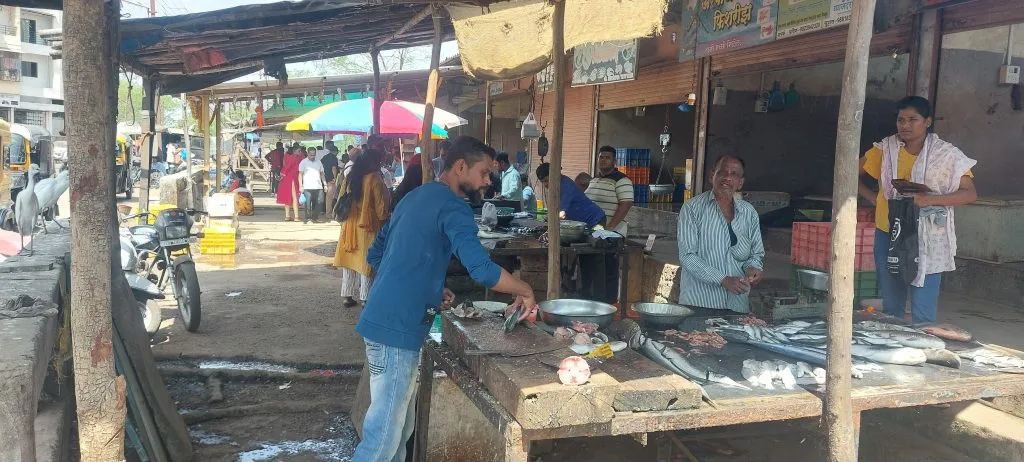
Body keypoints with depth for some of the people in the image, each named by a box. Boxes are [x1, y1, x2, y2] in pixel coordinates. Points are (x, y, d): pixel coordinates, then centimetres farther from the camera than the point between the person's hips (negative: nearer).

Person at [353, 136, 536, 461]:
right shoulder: (452, 207, -13)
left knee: (401, 424, 17)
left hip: (383, 319, 10)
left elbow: (376, 255, 22)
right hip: (397, 328, -10)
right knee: (384, 431, -2)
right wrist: (525, 292, -9)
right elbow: (482, 270, -26)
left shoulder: (416, 197, 16)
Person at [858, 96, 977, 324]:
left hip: (926, 241, -3)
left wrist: (930, 199, -23)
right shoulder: (886, 149, 2)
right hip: (887, 237, 3)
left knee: (923, 315, -5)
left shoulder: (946, 155, -5)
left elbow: (970, 193, -9)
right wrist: (873, 198, 1)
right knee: (890, 308, 16)